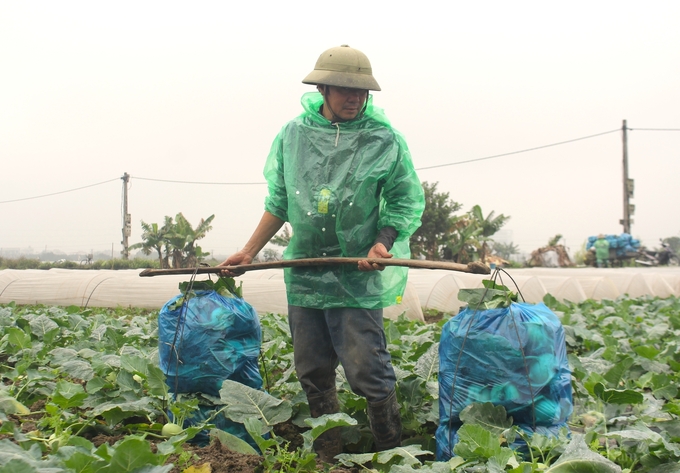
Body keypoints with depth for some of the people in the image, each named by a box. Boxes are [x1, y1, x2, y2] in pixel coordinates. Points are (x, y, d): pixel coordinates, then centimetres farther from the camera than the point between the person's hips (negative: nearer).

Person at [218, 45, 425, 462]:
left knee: (367, 370, -7)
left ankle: (392, 455, 10)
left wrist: (384, 242, -17)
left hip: (359, 276, -4)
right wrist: (249, 252, 12)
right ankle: (330, 455, 24)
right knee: (313, 372, 10)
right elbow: (279, 202, 15)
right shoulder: (293, 135, 6)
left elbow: (408, 201, 0)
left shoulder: (385, 140, -4)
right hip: (304, 274, 4)